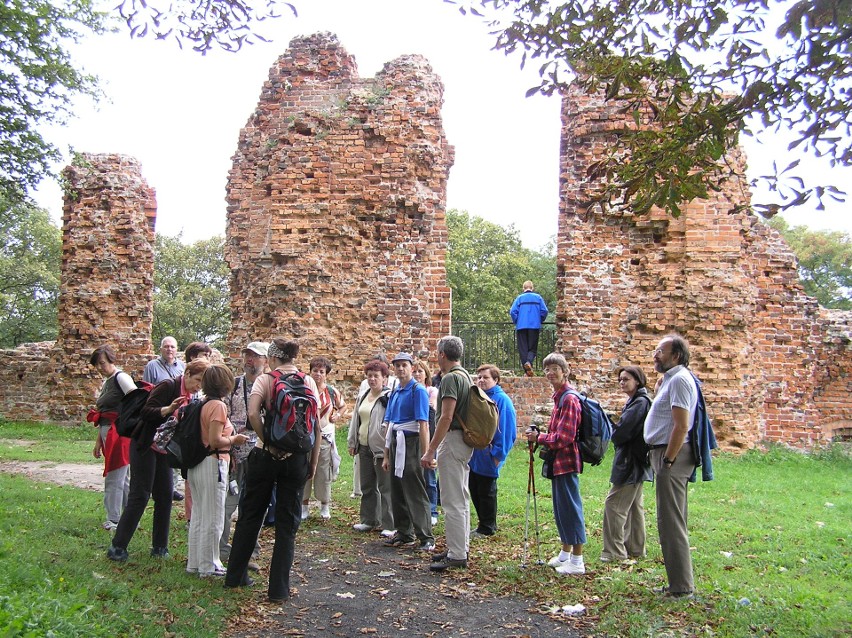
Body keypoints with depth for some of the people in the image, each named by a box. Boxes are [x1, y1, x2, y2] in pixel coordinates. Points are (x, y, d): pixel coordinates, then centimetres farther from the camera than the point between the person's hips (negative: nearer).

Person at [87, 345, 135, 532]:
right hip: (108, 434, 9)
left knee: (113, 478, -4)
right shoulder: (106, 382, 18)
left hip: (120, 433, -9)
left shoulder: (121, 378, -9)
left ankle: (114, 520, 6)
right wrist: (98, 442, 23)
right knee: (123, 479, 14)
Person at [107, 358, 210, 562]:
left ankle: (159, 546, 15)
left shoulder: (190, 396, 9)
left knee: (165, 496, 6)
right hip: (146, 446, -8)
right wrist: (168, 409, -36)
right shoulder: (168, 386, -15)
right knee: (140, 496, -6)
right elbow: (146, 412, -22)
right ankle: (118, 546, 3)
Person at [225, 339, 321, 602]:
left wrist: (268, 443, -11)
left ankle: (235, 576, 31)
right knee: (287, 524, 8)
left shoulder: (264, 379, -4)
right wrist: (313, 461, 4)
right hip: (296, 459, 1)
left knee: (250, 515, 17)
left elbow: (253, 414, -21)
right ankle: (279, 588, 11)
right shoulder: (308, 381, 2)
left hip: (266, 455, -1)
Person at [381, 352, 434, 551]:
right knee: (397, 492, 12)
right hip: (395, 444, 8)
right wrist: (386, 456, 16)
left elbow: (423, 425, -15)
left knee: (415, 492, -6)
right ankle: (404, 534, 23)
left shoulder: (418, 391, -9)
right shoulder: (394, 393, 14)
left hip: (410, 443, -8)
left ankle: (427, 538, 1)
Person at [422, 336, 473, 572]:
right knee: (461, 498, 16)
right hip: (465, 441, 10)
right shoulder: (466, 376, 15)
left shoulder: (450, 378, -15)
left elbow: (446, 417, -23)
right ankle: (460, 548, 25)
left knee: (452, 501, -6)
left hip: (452, 440, -10)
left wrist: (431, 450, -21)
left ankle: (457, 556, -2)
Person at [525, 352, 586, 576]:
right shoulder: (559, 397, 13)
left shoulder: (569, 399, -17)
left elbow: (564, 437, -21)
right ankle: (565, 553, 30)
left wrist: (539, 437, -11)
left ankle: (577, 562, 5)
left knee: (570, 507, -3)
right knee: (561, 507, 17)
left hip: (566, 461, -10)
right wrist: (540, 437, 6)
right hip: (558, 461, 10)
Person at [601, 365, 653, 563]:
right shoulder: (633, 401, 15)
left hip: (631, 461, -10)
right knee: (633, 505, 15)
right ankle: (635, 548, 23)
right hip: (632, 461, 10)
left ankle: (614, 551, -3)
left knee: (614, 503, -8)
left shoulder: (641, 402, -16)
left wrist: (615, 438, -1)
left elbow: (623, 431, -20)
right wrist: (618, 437, -3)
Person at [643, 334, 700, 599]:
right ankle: (680, 581, 24)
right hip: (667, 454, 11)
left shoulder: (679, 379, -15)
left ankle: (681, 586, 2)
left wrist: (667, 460, -21)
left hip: (672, 455, -11)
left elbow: (681, 426, -22)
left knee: (670, 522, -5)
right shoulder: (670, 379, 17)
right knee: (672, 521, 15)